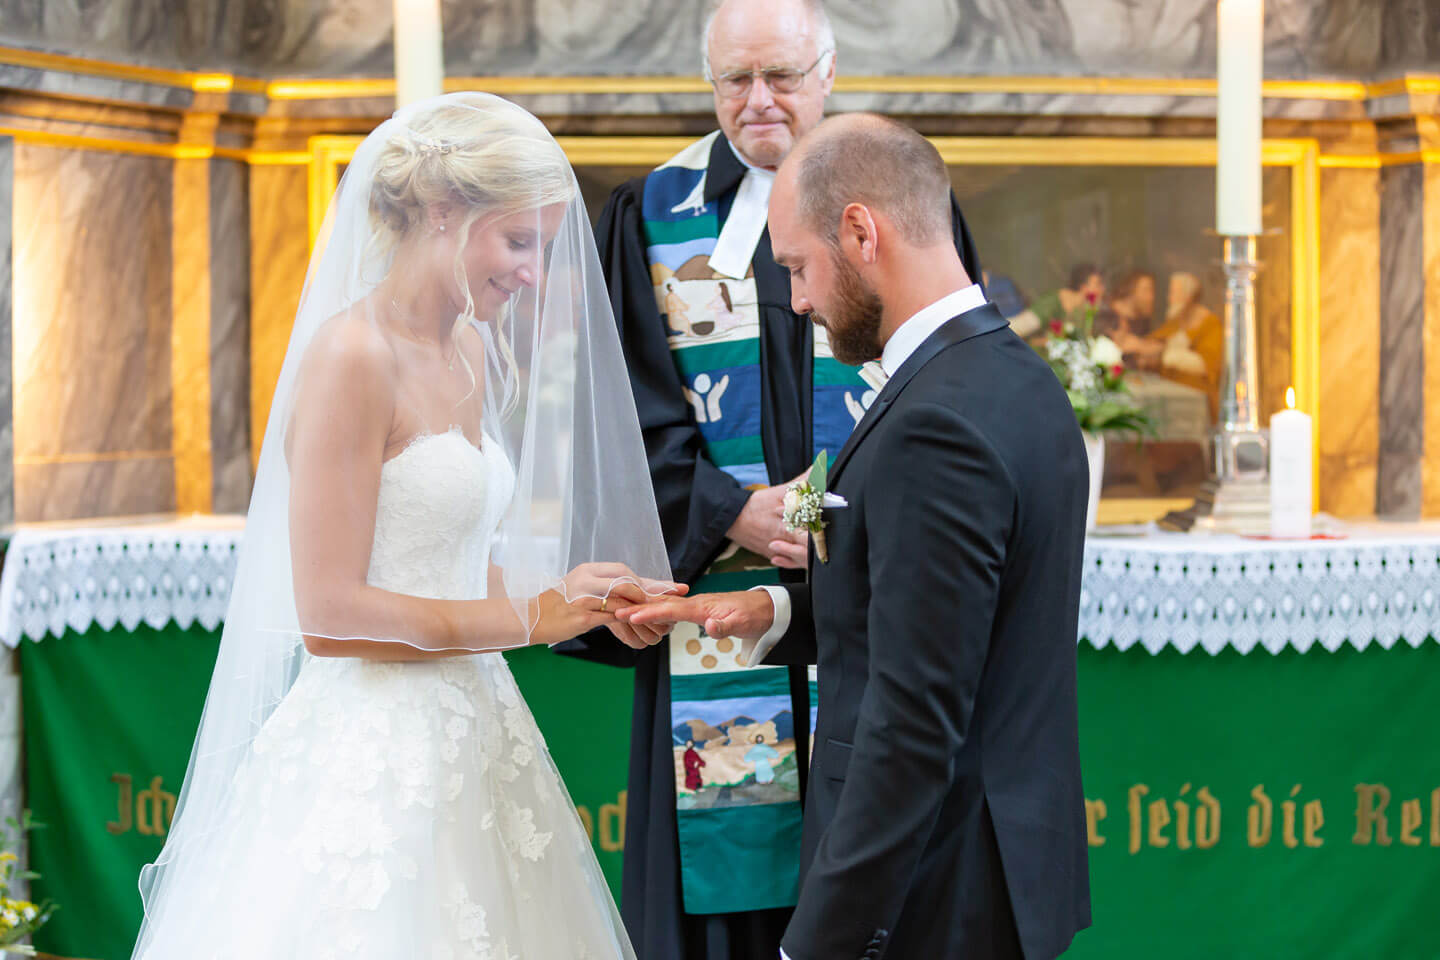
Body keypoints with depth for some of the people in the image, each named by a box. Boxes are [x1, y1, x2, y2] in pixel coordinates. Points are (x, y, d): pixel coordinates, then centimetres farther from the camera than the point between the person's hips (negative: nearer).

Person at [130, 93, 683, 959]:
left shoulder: (471, 352, 11)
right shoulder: (353, 355, -14)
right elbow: (329, 612, -18)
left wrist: (584, 605, 0)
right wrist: (531, 618, -13)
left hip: (468, 744, 8)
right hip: (374, 764, -8)